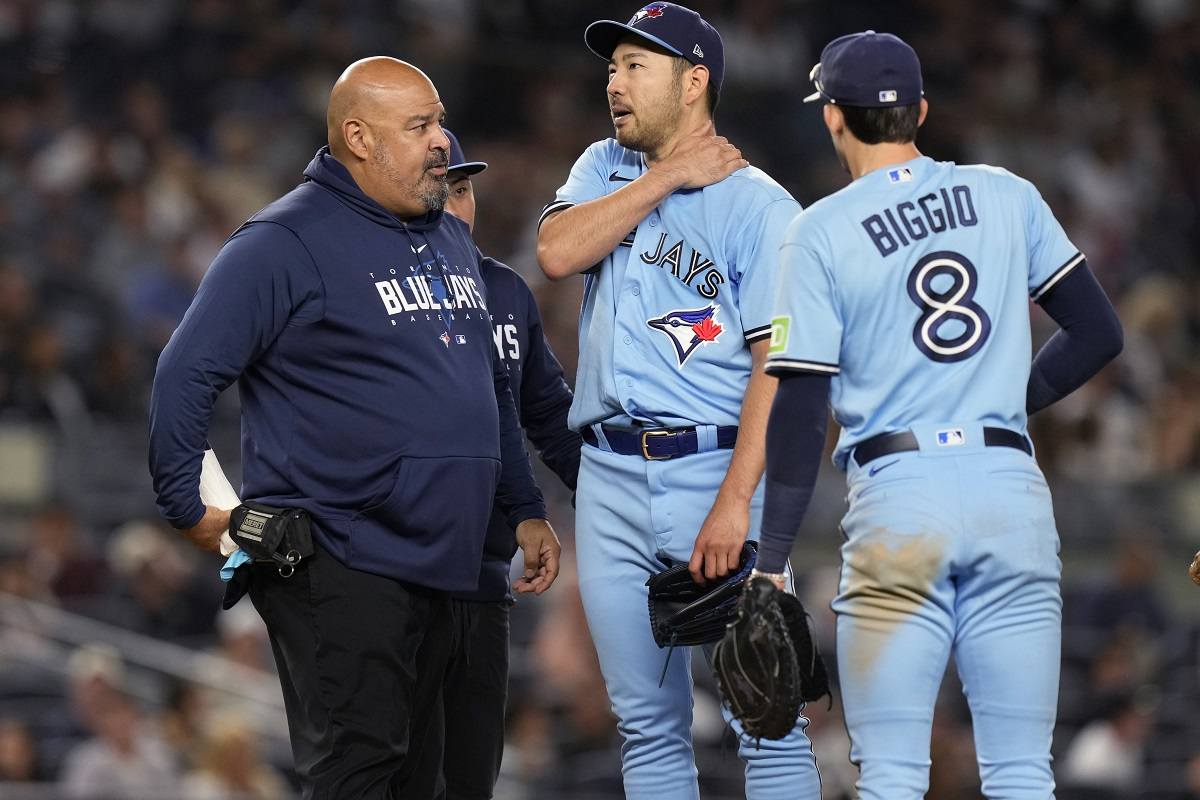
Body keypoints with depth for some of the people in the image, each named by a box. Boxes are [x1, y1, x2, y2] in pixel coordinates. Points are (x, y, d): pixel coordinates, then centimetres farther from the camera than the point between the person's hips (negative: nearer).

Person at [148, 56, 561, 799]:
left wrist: (526, 509, 24)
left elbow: (496, 389, 27)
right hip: (339, 571, -8)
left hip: (437, 568, 8)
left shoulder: (453, 241, 17)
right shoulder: (288, 242, -9)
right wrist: (190, 510, -12)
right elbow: (186, 375, -11)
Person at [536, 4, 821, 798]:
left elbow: (778, 368, -12)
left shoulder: (760, 206, -4)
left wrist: (735, 502, -21)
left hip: (713, 464, -6)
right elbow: (558, 251, -5)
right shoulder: (606, 169, 16)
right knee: (649, 724, 9)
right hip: (611, 477, 6)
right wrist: (669, 176, -5)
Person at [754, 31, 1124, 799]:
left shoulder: (822, 231, -2)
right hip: (1011, 487, 3)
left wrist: (772, 561, -2)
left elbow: (801, 409, -5)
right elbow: (1098, 333, 11)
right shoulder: (1007, 198, 7)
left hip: (898, 495, -3)